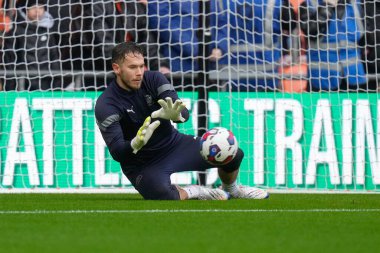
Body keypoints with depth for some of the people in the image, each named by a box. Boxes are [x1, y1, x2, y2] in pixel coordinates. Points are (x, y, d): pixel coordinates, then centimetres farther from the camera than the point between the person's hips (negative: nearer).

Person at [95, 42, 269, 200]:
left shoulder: (153, 79, -9)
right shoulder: (105, 106, -20)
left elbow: (184, 113, -19)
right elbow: (116, 152, -27)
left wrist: (176, 114, -45)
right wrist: (136, 144, -50)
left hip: (174, 143, 4)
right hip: (142, 165, -4)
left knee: (234, 154, -6)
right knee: (167, 200, -35)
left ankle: (231, 189, 29)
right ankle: (192, 193, 2)